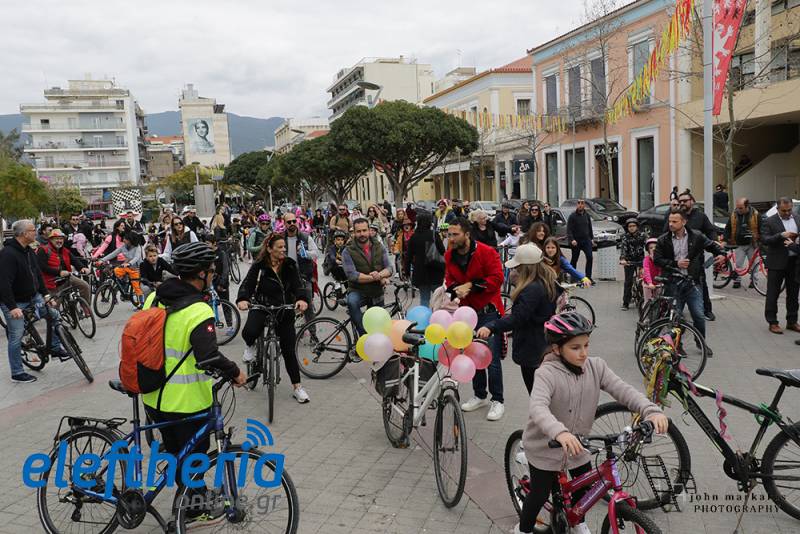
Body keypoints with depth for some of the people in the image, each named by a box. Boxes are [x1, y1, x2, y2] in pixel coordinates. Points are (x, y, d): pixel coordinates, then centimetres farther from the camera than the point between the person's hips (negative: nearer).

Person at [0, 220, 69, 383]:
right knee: (16, 337, -1)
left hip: (32, 297, 8)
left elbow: (37, 274, 11)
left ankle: (55, 348, 20)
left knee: (54, 315, 2)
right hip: (14, 302, -8)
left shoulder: (29, 251, 4)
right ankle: (17, 374, 11)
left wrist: (46, 295, 4)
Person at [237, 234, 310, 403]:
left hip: (285, 312, 2)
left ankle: (297, 387, 19)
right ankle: (251, 346, 5)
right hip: (261, 308, -2)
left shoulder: (290, 265, -1)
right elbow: (247, 284, -18)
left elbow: (297, 284, -13)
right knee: (250, 331, -33)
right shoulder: (259, 266, -7)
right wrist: (242, 299, -40)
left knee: (289, 350, 6)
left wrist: (301, 299, -35)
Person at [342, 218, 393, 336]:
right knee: (352, 302, -37)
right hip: (358, 291, -4)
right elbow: (352, 275, -20)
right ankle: (364, 336, -27)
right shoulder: (348, 251, -10)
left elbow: (389, 268, -4)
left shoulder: (379, 247, 1)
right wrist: (377, 278, -22)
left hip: (377, 294, 4)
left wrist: (379, 274, -28)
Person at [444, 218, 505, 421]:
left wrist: (470, 285, -20)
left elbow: (497, 278, -18)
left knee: (492, 357, -4)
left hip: (488, 311, -6)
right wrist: (455, 290, -15)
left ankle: (497, 401, 9)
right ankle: (480, 396, 31)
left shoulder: (486, 252, -16)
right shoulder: (449, 256, 0)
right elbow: (450, 280, 8)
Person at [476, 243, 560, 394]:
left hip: (531, 351, -10)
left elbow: (517, 318, -34)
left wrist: (491, 327, -44)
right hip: (545, 347, 10)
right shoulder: (548, 282, 6)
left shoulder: (532, 289, -26)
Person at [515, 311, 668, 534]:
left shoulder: (596, 367, -11)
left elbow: (623, 390, -18)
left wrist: (651, 411, -36)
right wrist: (559, 432, -59)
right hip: (546, 447, -5)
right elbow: (537, 407, -41)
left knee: (585, 488, 21)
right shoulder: (547, 373, -27)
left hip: (578, 445, 5)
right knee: (541, 494, 10)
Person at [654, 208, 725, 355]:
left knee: (699, 315, 1)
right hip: (673, 284, 0)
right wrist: (675, 264, -12)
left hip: (692, 282, 0)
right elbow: (657, 259, -3)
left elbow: (711, 245, 16)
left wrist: (721, 253, -3)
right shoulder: (663, 240, -2)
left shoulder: (696, 236, 1)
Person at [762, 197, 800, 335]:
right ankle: (772, 322, 8)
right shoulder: (770, 221, -4)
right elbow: (764, 239, -13)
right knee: (772, 294, 1)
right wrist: (781, 235, -24)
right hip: (777, 263, -5)